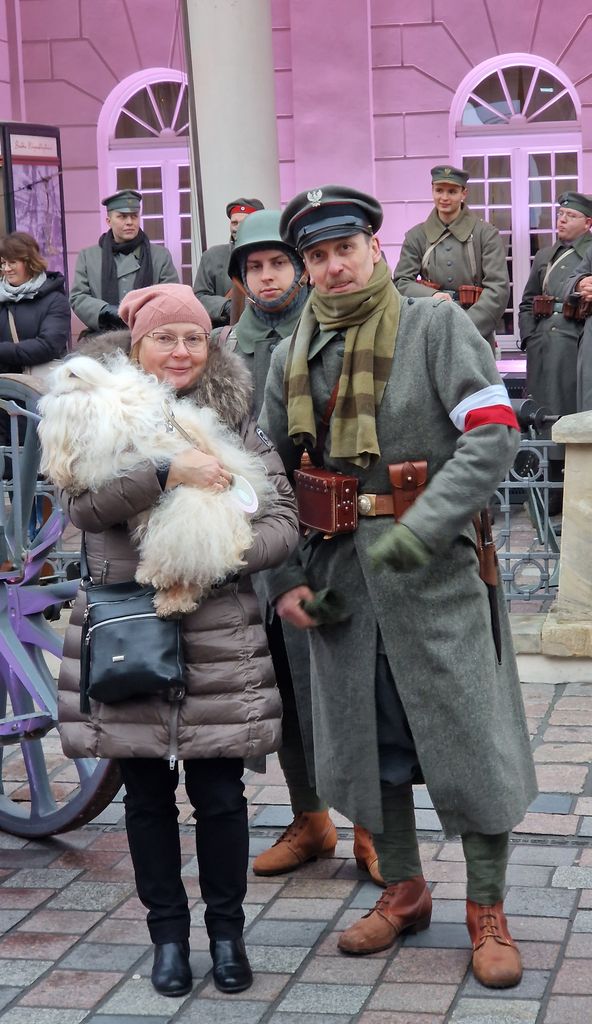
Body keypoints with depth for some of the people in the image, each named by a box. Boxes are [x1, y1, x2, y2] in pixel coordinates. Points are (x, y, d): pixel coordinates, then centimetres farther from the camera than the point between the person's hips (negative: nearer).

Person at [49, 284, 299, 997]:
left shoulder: (235, 422, 5)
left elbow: (282, 522, -1)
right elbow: (80, 502, -14)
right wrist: (165, 473, -24)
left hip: (217, 634, 0)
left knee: (218, 790, 3)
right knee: (147, 791, 10)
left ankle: (226, 929, 22)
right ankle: (168, 931, 25)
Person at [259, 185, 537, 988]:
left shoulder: (436, 326, -6)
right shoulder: (293, 356, 10)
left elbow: (494, 434, -15)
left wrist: (419, 530, -24)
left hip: (435, 569, -5)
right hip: (340, 574, 5)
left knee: (468, 738, -1)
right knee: (365, 737, 13)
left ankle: (487, 912, 15)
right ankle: (403, 891, 31)